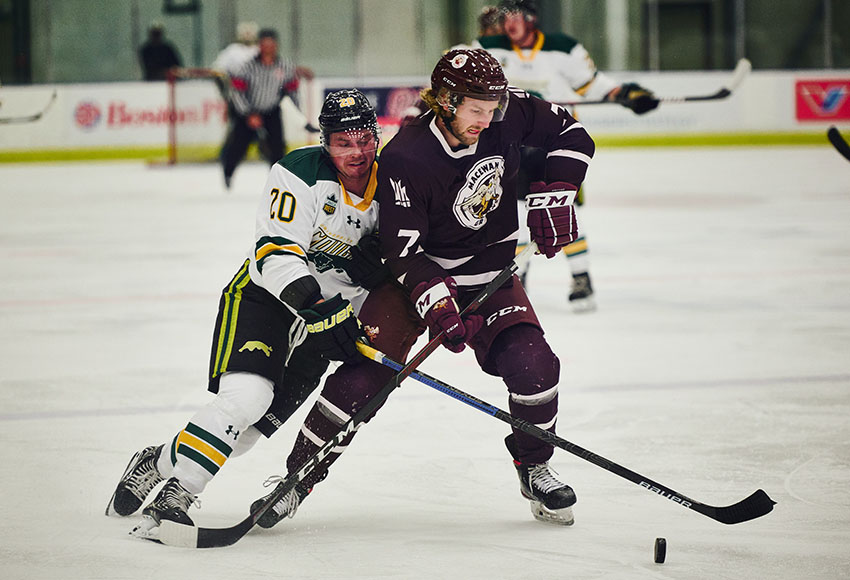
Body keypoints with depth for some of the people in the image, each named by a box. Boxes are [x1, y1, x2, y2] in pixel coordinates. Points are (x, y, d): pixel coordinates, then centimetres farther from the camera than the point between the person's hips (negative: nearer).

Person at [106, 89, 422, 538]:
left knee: (252, 427, -3)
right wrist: (312, 303, -40)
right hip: (264, 296, -5)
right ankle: (174, 493, -20)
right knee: (245, 395, -27)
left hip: (327, 311, 5)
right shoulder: (302, 173, -18)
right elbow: (275, 251, -26)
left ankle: (159, 462, 15)